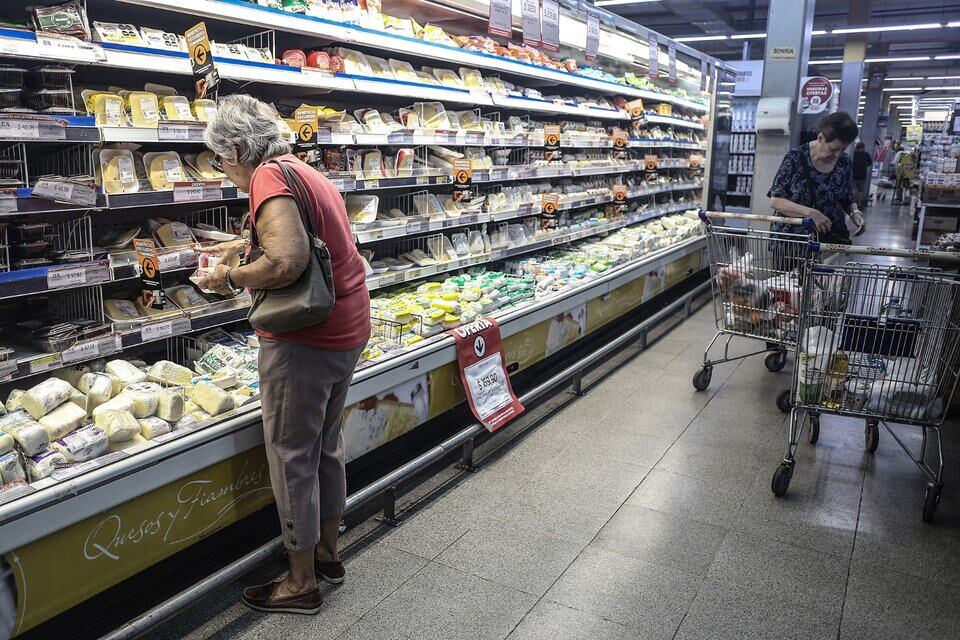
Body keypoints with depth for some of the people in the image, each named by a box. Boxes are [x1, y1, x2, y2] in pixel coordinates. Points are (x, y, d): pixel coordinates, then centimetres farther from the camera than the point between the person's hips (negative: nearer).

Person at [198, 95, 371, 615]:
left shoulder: (269, 177, -15)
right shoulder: (309, 172, 15)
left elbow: (287, 261, -30)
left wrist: (233, 278, -15)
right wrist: (244, 245, 35)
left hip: (303, 339, -9)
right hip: (348, 330, 9)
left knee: (291, 456, 4)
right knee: (326, 445, 20)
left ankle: (302, 583, 18)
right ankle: (328, 552, 36)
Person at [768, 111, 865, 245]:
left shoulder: (844, 162, 6)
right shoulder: (795, 157, -7)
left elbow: (848, 199, 21)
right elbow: (775, 201, -10)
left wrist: (855, 213, -2)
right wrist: (811, 213, -20)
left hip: (831, 238, 3)